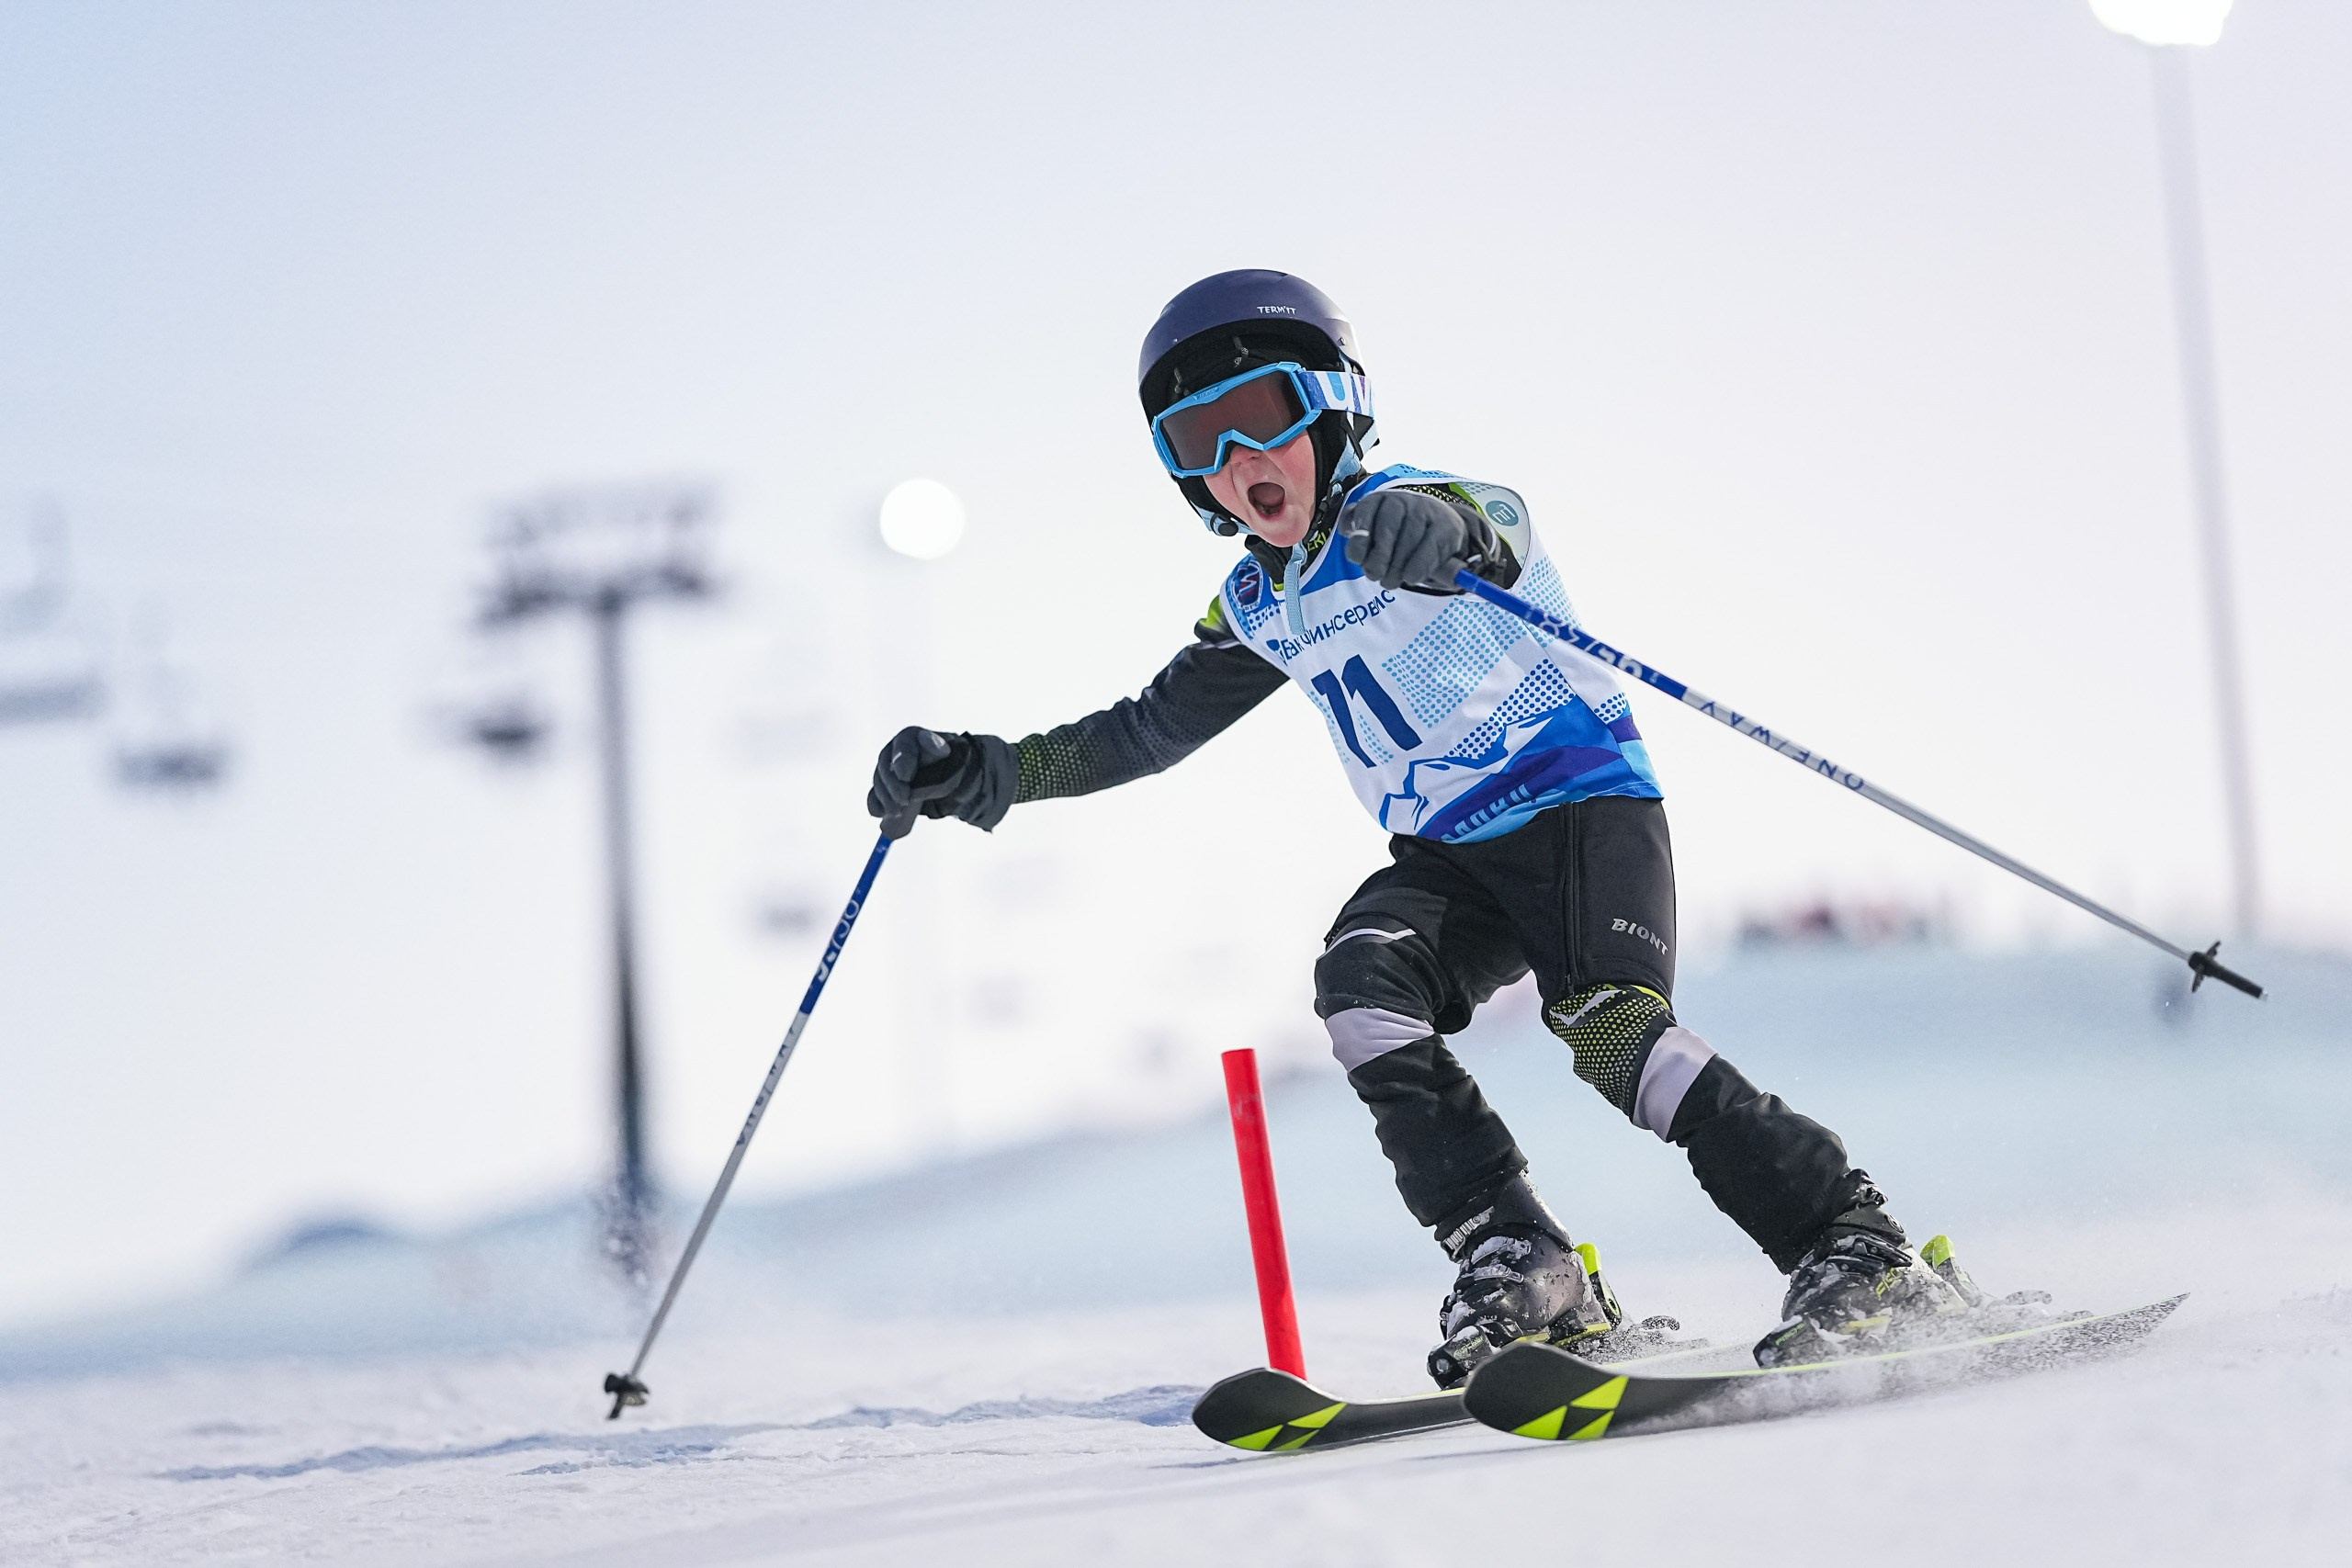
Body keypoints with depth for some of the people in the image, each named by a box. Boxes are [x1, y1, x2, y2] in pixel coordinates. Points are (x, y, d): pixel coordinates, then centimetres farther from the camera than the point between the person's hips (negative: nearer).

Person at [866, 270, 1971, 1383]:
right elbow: (1151, 727, 23)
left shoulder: (1404, 510, -12)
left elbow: (1493, 528, -36)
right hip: (1447, 854, 6)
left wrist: (1445, 535, -62)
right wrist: (990, 773, 12)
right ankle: (1520, 1264, -23)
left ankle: (1860, 1254, -23)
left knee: (1608, 1025, -28)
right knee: (1360, 981, -23)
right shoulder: (1259, 607, 10)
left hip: (1584, 801, -6)